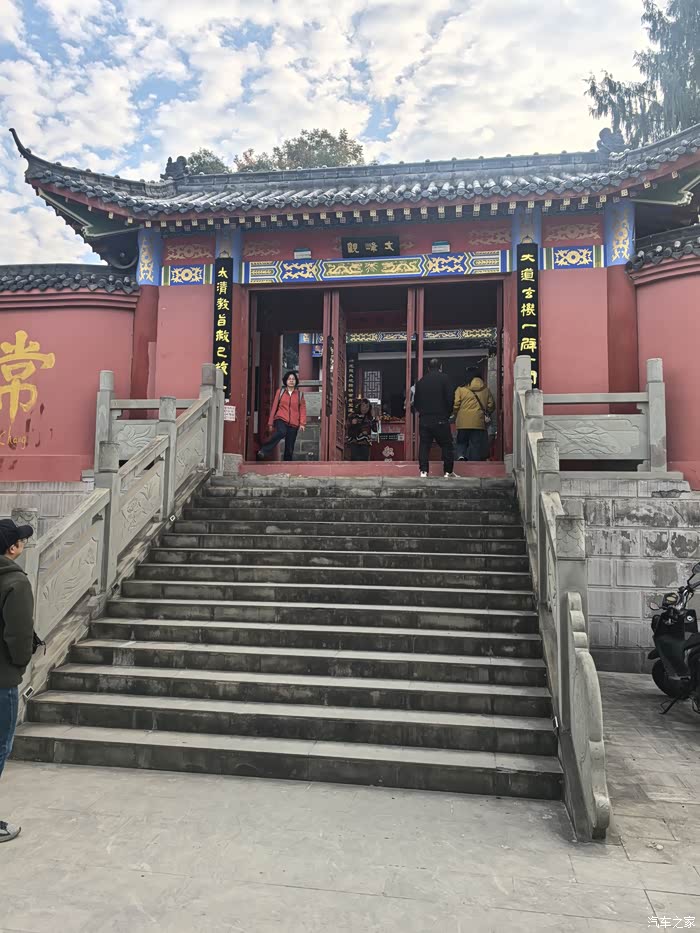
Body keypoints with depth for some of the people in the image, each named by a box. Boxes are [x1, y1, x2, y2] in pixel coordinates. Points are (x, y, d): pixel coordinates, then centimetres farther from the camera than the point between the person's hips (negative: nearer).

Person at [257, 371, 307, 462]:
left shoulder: (300, 394, 9)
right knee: (281, 432, -35)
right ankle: (263, 452, -33)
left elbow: (302, 409, 7)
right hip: (281, 419, -2)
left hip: (293, 423, 2)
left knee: (290, 447, 3)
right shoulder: (280, 392, 8)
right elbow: (274, 407, 9)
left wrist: (302, 423, -6)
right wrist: (270, 423, 8)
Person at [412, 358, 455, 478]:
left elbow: (416, 402, 12)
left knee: (424, 445, 7)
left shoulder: (420, 382, 10)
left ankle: (423, 471, 0)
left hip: (424, 420, 3)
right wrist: (448, 413, 6)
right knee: (446, 445, 5)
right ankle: (448, 471, 4)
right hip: (440, 419, -3)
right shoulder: (443, 378, -2)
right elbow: (450, 398, -7)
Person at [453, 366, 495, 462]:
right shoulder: (485, 389, 7)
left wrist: (456, 416, 14)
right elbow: (491, 405, 11)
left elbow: (455, 406, -4)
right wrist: (486, 414, 29)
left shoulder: (461, 389, -1)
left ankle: (461, 455, -14)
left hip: (463, 422, -1)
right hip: (479, 422, 1)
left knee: (461, 442, 14)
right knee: (476, 445, 6)